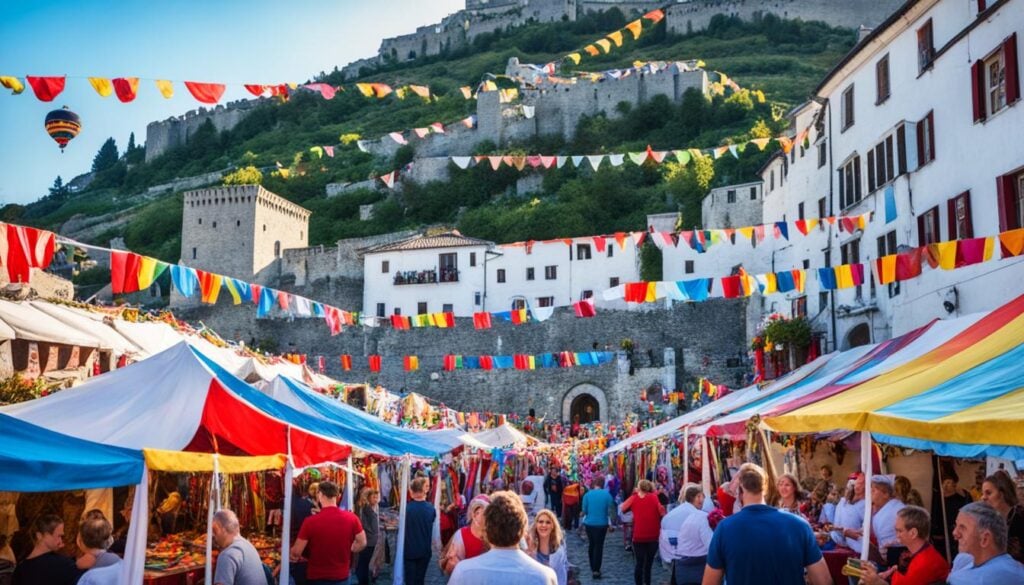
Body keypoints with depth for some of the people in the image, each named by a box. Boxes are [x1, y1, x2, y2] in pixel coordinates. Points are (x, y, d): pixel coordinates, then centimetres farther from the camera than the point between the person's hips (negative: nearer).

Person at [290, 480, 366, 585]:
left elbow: (296, 552, -11)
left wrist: (288, 554, 10)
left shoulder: (311, 521, -18)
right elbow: (362, 543, 1)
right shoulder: (352, 518, -9)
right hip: (342, 576, 3)